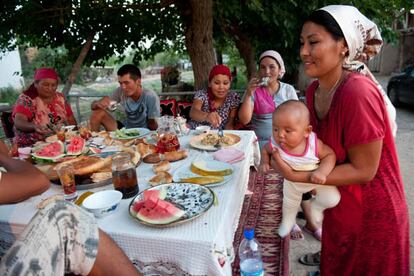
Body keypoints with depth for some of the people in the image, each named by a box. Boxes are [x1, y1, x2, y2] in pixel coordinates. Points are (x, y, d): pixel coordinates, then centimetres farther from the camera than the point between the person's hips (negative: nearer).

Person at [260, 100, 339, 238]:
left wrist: (322, 171, -40)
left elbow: (330, 155, -26)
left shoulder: (313, 143, -40)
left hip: (318, 179, -1)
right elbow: (265, 149, -11)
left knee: (332, 198, -10)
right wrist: (264, 161, -28)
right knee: (289, 202, 24)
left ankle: (315, 206, 25)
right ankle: (287, 220, 59)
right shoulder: (275, 144, -34)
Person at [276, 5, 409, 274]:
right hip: (338, 210, 7)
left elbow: (364, 170, -24)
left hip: (373, 215, -7)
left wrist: (300, 176, -26)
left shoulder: (359, 93, -29)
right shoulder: (314, 90, -6)